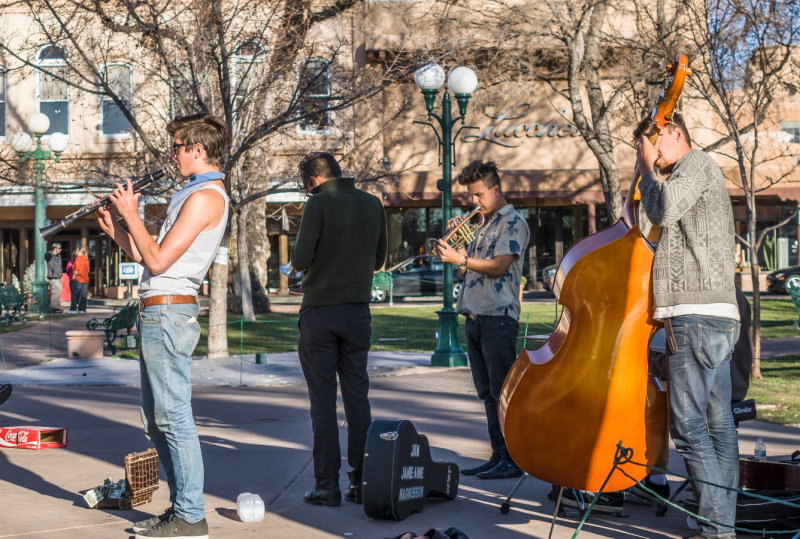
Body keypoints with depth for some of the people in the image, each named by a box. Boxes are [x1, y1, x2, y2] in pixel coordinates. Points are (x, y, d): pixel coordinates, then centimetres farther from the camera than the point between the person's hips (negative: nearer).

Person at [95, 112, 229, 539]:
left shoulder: (205, 197, -13)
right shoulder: (193, 194, 20)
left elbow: (157, 261, -17)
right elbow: (148, 257, 20)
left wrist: (131, 214, -8)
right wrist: (115, 227, 13)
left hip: (168, 312, -11)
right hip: (157, 313, 11)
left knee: (174, 418, -8)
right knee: (156, 420, 14)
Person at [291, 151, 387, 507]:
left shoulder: (319, 204, -10)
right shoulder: (372, 204, 7)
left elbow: (300, 260, -12)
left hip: (320, 311, -4)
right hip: (358, 311, 5)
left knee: (323, 400, 1)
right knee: (358, 397, 9)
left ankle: (327, 484, 2)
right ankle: (362, 482, 10)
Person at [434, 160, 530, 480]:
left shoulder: (513, 222, -6)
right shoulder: (484, 225, 22)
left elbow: (498, 266, -17)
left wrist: (460, 259, -16)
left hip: (498, 318, -9)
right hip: (475, 318, 9)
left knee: (503, 392, -6)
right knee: (488, 394, 10)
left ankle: (513, 460, -2)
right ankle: (498, 456, 16)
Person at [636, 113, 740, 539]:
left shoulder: (696, 162, -3)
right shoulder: (696, 175, 26)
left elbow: (663, 210, -18)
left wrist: (648, 169, -5)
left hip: (698, 316, -11)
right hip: (717, 316, 11)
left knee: (687, 425, -12)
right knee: (718, 425, 10)